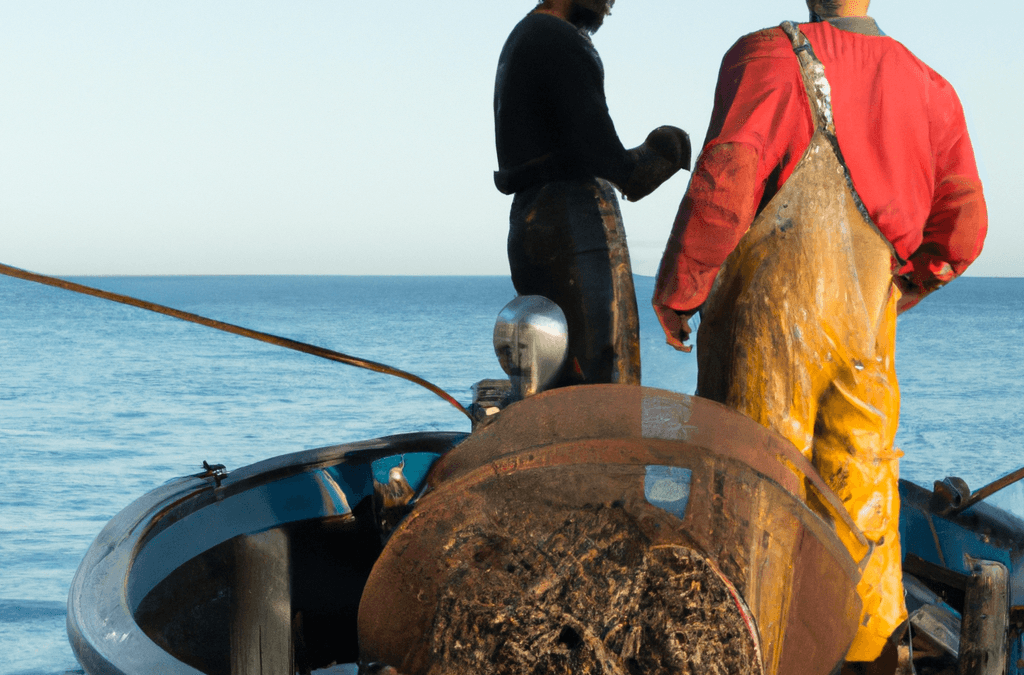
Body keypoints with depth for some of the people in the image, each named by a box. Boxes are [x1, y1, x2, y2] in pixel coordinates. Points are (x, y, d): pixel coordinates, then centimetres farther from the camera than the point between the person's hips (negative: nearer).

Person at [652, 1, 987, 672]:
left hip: (770, 315, -5)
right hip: (867, 326, 5)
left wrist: (675, 291, -5)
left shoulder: (771, 56, -7)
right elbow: (962, 227, 9)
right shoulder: (928, 87, 8)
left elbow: (724, 183, -16)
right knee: (861, 494, 12)